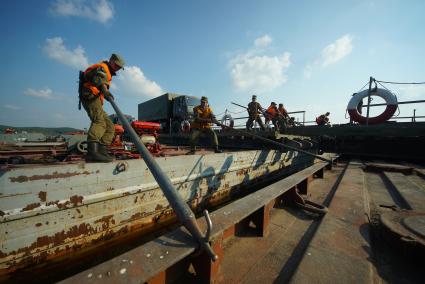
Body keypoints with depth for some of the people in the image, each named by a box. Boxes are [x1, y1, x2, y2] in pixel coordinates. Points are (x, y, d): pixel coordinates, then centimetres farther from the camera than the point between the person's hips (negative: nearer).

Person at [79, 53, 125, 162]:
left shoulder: (108, 73, 31)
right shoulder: (102, 67, 0)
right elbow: (98, 79, -21)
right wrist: (106, 92, -39)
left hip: (96, 101, 10)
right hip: (90, 97, -10)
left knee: (110, 126, 1)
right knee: (99, 121, -30)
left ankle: (102, 151, -9)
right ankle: (92, 151, -46)